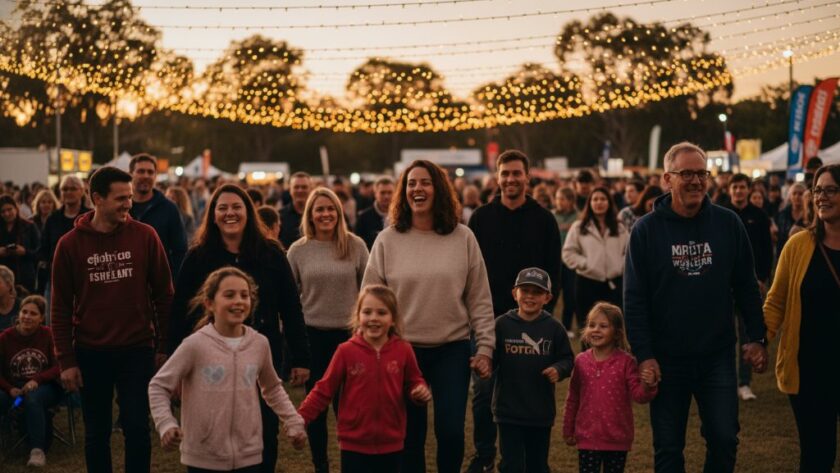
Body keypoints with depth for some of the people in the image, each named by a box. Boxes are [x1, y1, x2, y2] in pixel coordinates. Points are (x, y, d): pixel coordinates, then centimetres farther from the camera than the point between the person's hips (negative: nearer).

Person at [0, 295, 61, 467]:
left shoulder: (48, 335, -1)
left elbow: (58, 367, -2)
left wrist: (37, 380, -17)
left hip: (43, 387, -1)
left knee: (32, 398, -37)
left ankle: (37, 450, -33)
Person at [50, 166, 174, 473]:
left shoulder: (145, 236, -3)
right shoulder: (70, 244, -3)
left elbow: (163, 294, 2)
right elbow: (61, 306, 1)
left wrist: (163, 346, 0)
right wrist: (66, 360, -3)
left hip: (137, 351, 0)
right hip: (91, 354, 1)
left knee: (137, 428, 0)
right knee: (97, 433, 10)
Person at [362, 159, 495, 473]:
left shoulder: (463, 238, 1)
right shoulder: (387, 240, 0)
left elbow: (480, 300, 2)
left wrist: (485, 348, -1)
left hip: (452, 349, 0)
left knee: (451, 432, -1)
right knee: (409, 436, 7)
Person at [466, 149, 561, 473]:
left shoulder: (543, 220, 1)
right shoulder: (481, 218, 3)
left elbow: (553, 270, 3)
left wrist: (545, 309, -3)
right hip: (488, 316, 1)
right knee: (483, 390, 3)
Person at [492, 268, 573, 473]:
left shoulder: (554, 328, -2)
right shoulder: (502, 324, -5)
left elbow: (567, 358, 2)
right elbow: (491, 358, -2)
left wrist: (559, 370, -18)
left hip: (541, 412, 1)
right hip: (509, 410, -1)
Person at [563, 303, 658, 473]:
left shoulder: (626, 362, -9)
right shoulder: (581, 361, 0)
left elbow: (638, 395, -10)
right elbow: (573, 399, 10)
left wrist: (647, 386, -33)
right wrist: (568, 430, 13)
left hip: (617, 439, -2)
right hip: (587, 438, 2)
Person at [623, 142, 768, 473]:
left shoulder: (728, 224, 1)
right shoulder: (646, 230, -5)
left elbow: (747, 287, 7)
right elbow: (634, 299, -5)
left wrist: (757, 338, 2)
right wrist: (643, 354, -11)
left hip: (718, 356, 1)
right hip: (666, 359, -1)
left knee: (724, 440, 1)